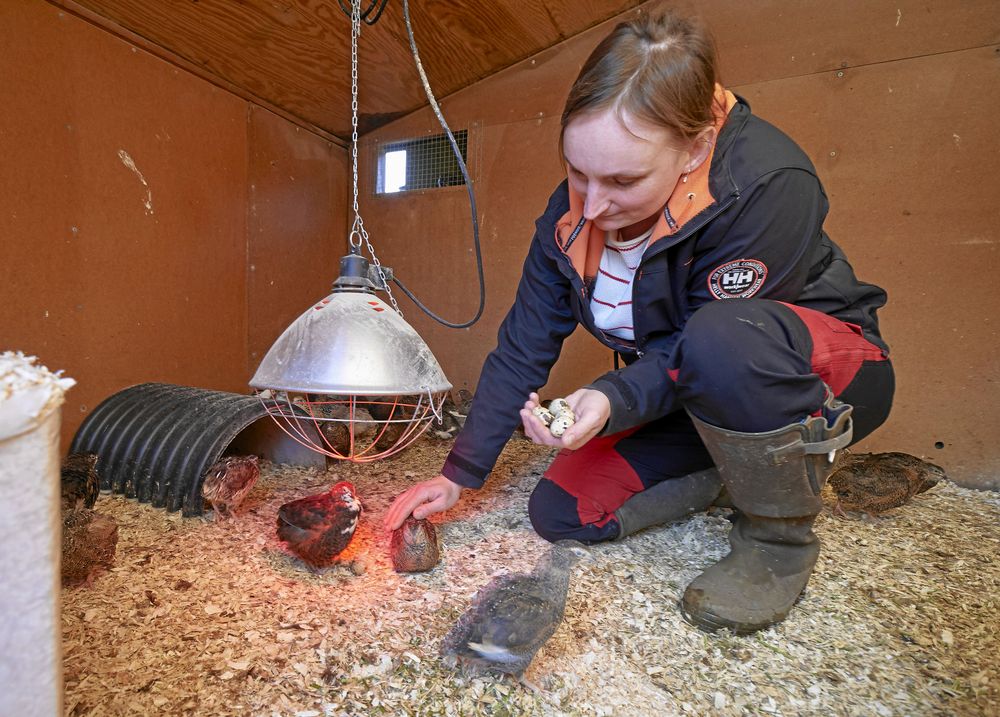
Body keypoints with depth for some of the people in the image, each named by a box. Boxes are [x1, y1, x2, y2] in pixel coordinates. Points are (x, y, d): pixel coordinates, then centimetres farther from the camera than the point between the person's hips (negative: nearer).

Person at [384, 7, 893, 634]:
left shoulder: (769, 186, -29)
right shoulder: (572, 211, -12)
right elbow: (523, 346, -9)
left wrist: (612, 400, -41)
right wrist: (459, 475, -7)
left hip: (825, 369, -4)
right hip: (679, 391, 5)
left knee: (723, 341, -41)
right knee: (561, 513, -5)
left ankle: (782, 536, -13)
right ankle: (741, 473, 11)